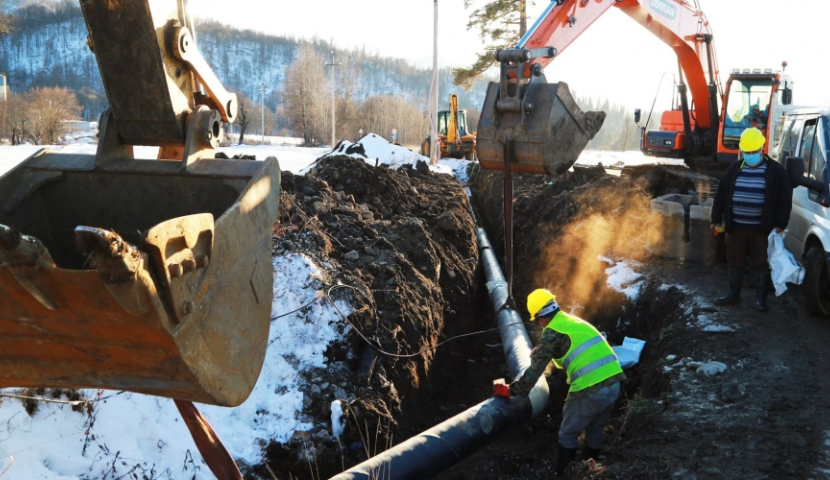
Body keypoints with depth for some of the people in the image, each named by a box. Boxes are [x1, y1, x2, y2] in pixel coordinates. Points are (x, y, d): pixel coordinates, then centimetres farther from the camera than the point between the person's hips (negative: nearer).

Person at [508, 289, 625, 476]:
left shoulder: (553, 332, -5)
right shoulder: (576, 322, 19)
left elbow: (536, 369, -8)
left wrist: (513, 390, 2)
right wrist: (540, 352, 48)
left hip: (590, 390, -7)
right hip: (613, 383, 8)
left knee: (568, 433, 12)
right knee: (595, 431, 24)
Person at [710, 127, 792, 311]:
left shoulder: (776, 171, -3)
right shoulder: (734, 169, 6)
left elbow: (785, 198, -3)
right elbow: (721, 194, 10)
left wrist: (780, 223, -8)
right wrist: (716, 218, 9)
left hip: (762, 228, -3)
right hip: (736, 226, 3)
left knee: (762, 264, 4)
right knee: (735, 262, 11)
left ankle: (760, 299, 11)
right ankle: (732, 294, 21)